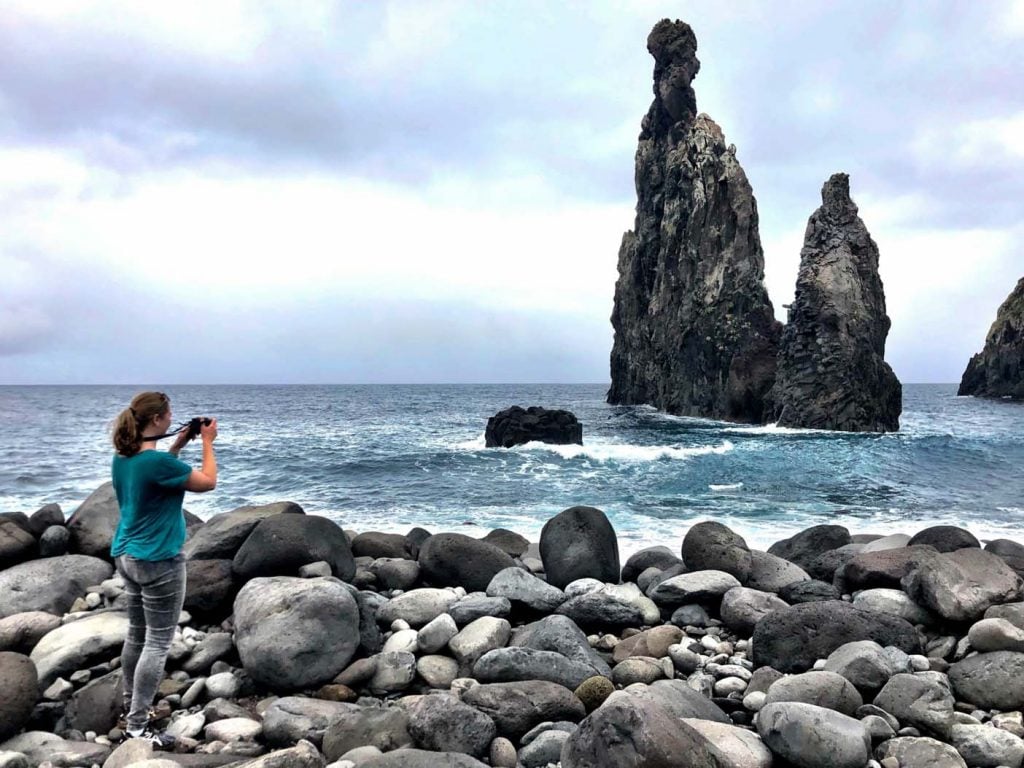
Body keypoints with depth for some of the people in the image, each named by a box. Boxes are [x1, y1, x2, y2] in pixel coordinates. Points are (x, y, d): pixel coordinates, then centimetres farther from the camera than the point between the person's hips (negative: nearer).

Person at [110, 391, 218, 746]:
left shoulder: (122, 458, 3)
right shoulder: (157, 460, -24)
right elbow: (208, 482, -13)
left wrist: (179, 445, 16)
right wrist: (208, 442, -2)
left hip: (127, 556, 9)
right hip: (158, 561, -9)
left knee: (137, 633, 21)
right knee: (158, 643, 0)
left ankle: (130, 704, 35)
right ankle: (137, 725, 4)